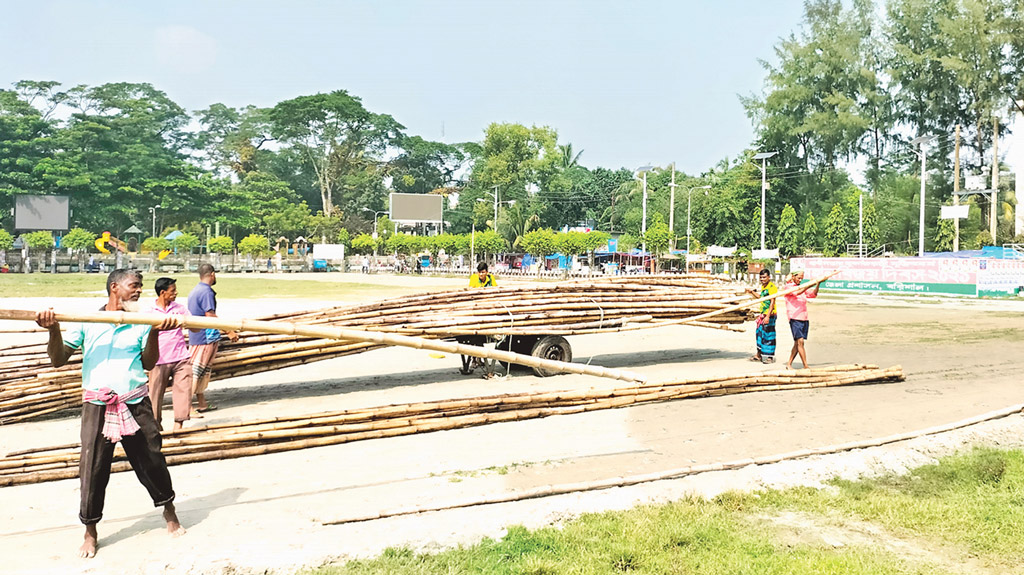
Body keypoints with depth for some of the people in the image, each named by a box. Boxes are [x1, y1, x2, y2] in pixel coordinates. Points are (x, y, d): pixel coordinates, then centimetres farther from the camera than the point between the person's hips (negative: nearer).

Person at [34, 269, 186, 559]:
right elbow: (58, 360, 0)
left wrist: (154, 333, -14)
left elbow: (148, 364, 0)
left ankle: (169, 512, 31)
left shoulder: (141, 322, 7)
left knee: (151, 460, 8)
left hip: (136, 404, 1)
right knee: (92, 468, 1)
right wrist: (53, 330, -17)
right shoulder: (86, 321, 2)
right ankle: (90, 532, 20)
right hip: (97, 406, -1)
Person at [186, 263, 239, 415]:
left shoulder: (195, 291, 16)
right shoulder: (207, 291, -14)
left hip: (195, 335, 10)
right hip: (206, 337, -10)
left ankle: (202, 404, 21)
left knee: (203, 370, 15)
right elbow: (210, 316, -20)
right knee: (198, 370, -8)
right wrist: (229, 332, -17)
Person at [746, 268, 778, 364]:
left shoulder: (772, 287, -14)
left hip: (769, 315, -9)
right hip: (762, 314, 9)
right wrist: (752, 292, 17)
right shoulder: (763, 286, 13)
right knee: (759, 333, 13)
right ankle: (759, 354, 24)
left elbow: (772, 302, -20)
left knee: (768, 335, -3)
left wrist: (768, 316, -25)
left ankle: (770, 357, 6)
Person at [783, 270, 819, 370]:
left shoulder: (802, 288, 21)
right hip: (794, 318, -7)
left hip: (804, 318, 7)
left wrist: (817, 284, -6)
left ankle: (789, 364, 15)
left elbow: (813, 294, 10)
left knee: (797, 343, 7)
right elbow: (797, 292, -19)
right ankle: (806, 366, -15)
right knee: (800, 341, -13)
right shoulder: (788, 287, 0)